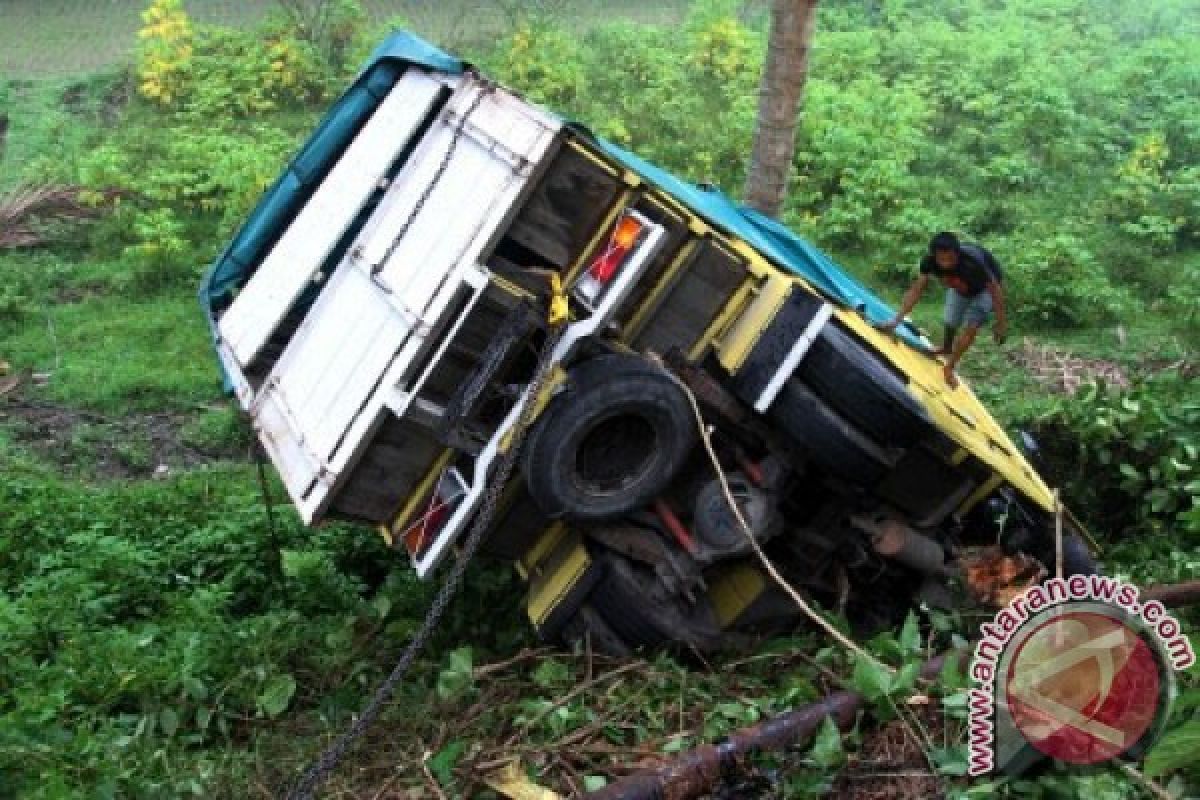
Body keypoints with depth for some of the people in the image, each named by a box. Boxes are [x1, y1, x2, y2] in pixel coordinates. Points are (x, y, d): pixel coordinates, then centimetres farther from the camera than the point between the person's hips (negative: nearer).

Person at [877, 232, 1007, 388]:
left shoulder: (973, 261, -45)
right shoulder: (930, 260, -33)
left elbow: (995, 288, -31)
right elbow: (916, 289, -23)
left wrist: (1001, 322, -23)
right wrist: (897, 319, -28)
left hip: (984, 288, -4)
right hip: (959, 288, 4)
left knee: (971, 328, -14)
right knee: (950, 324, 17)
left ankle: (948, 368, 4)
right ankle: (945, 349, 50)